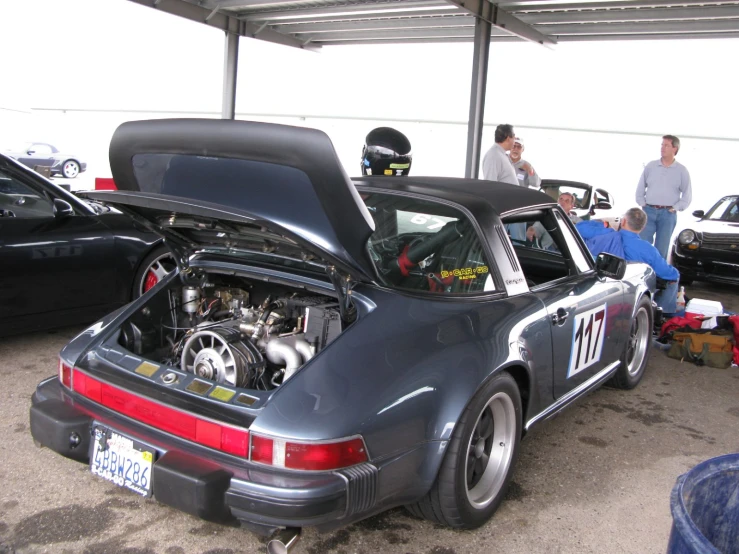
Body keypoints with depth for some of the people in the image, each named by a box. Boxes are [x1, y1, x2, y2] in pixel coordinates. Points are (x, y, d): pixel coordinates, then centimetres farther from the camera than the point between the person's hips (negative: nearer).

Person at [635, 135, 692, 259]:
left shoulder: (681, 170, 3)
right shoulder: (651, 166, 7)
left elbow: (687, 195, 6)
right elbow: (640, 187, 13)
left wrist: (675, 208, -3)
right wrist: (642, 203, 3)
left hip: (668, 214, -1)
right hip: (649, 211, 1)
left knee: (661, 249, 2)